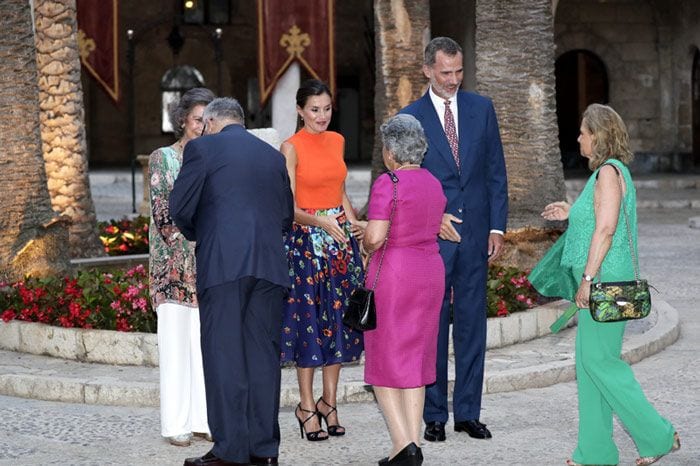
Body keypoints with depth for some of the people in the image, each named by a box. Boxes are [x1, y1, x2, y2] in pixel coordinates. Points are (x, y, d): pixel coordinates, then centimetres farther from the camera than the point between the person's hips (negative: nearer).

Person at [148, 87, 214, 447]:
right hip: (174, 264, -4)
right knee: (177, 341, -2)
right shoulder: (163, 158, 1)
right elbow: (162, 214, -5)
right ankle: (177, 423, 1)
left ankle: (204, 418, 8)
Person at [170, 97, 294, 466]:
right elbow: (286, 216, 19)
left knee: (224, 354, -2)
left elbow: (180, 207, -1)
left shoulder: (202, 148, 2)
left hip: (223, 265, -5)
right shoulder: (273, 156, 17)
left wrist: (196, 236, 17)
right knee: (263, 353, 7)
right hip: (269, 266, 5)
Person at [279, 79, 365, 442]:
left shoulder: (337, 141, 10)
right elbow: (289, 207, -12)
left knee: (337, 319, 6)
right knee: (309, 320, -1)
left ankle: (329, 402, 16)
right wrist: (321, 221, -27)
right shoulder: (291, 147, -8)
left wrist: (354, 223, 2)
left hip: (340, 239, 5)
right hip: (306, 241, -5)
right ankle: (307, 406, 8)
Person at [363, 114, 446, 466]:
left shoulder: (388, 183, -15)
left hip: (393, 274, -7)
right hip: (430, 271, 7)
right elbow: (433, 229, 13)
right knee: (415, 359, 12)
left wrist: (367, 247, 1)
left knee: (385, 360, 2)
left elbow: (375, 237, -20)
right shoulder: (433, 183, 9)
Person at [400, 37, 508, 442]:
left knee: (472, 325, 5)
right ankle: (434, 415, 8)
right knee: (432, 327, 2)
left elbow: (496, 171, 8)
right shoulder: (410, 118, 1)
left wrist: (497, 227, 1)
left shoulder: (482, 109, 7)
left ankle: (469, 412, 12)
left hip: (475, 234, 2)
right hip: (430, 237, -2)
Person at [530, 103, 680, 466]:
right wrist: (571, 214, 21)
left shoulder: (608, 172, -15)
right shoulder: (610, 172, 16)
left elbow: (606, 229, -22)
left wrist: (587, 278, -22)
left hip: (604, 280, -10)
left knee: (599, 360, -7)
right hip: (602, 282, 10)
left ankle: (657, 436, 0)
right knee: (590, 363, 10)